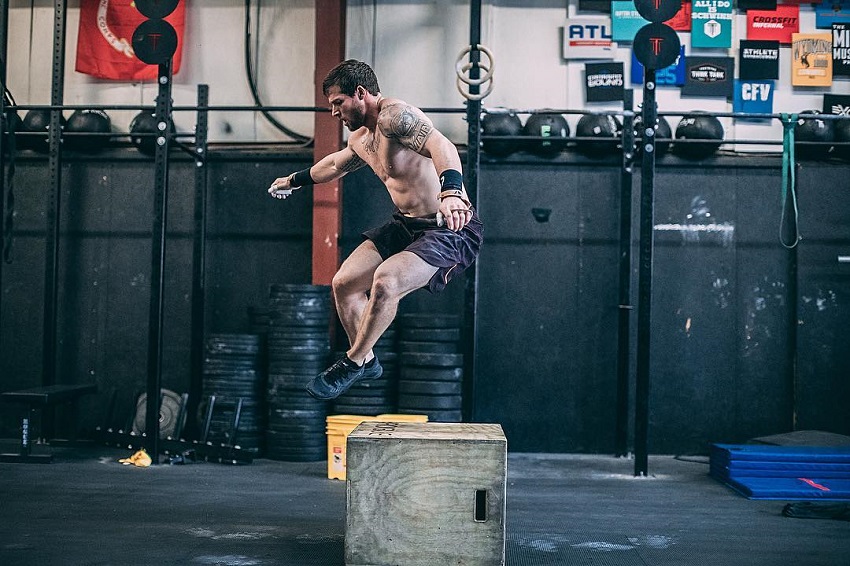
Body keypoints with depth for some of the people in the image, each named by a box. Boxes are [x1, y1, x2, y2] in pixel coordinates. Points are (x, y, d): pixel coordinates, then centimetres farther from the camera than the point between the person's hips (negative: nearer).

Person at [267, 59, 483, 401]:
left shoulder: (394, 115, -20)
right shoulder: (360, 138, 11)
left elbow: (440, 145, -39)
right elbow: (336, 164, 35)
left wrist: (451, 189, -59)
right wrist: (296, 180, 51)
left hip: (450, 228, -10)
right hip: (405, 225, 10)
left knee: (385, 281, -30)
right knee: (343, 284, 5)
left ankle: (352, 364, -8)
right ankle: (367, 362, 25)